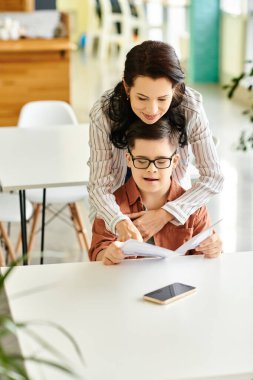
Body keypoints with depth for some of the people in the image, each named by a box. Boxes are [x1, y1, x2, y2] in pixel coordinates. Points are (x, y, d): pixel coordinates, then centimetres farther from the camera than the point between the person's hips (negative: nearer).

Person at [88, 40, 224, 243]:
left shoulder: (190, 109, -25)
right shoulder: (104, 114, -27)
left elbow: (213, 177, -19)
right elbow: (99, 186, -23)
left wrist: (165, 214, -29)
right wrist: (120, 223, -43)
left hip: (172, 205, 1)